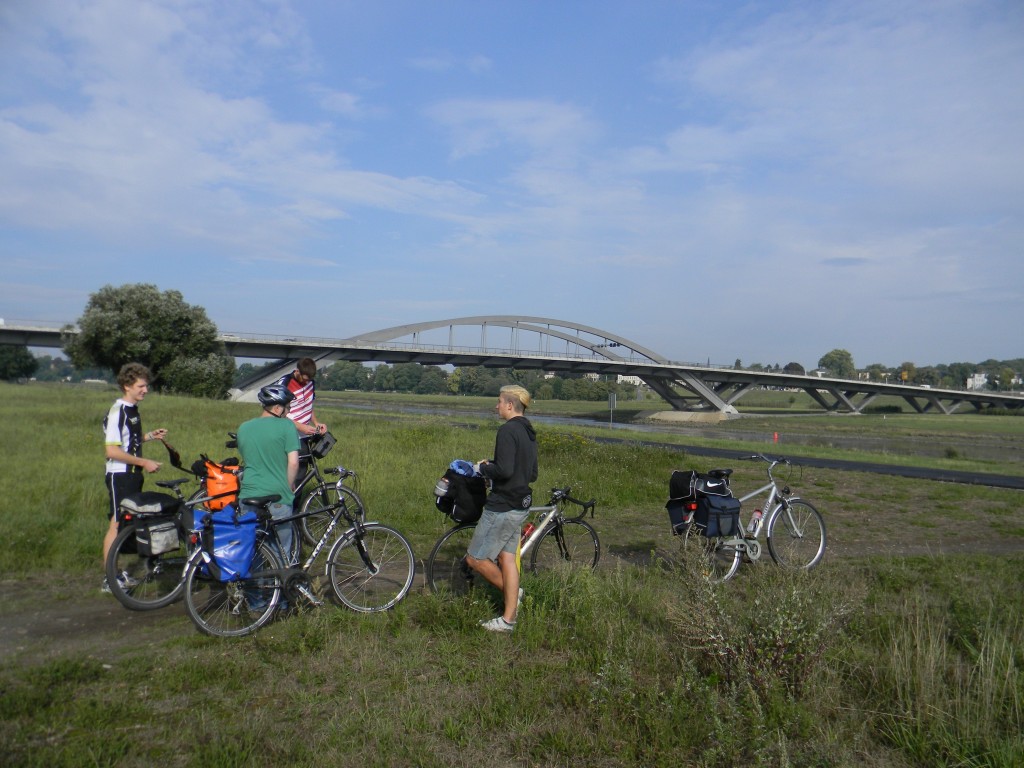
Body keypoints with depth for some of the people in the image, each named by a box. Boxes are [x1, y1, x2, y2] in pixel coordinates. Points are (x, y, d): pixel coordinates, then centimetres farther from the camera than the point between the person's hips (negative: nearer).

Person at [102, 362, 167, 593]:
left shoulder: (133, 410, 12)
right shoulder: (117, 411, -16)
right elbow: (112, 450, -21)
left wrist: (150, 436, 8)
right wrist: (144, 463, -19)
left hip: (133, 475, 9)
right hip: (119, 476, -9)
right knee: (117, 525, -4)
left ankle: (117, 574, 22)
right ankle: (109, 579, 4)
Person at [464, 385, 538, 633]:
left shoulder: (507, 430, -18)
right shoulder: (529, 433, 12)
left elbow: (504, 470, -27)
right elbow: (532, 474, 17)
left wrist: (483, 468, -8)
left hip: (502, 506, -10)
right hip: (520, 506, 10)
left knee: (475, 559, 3)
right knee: (507, 558, 13)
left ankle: (512, 593, 18)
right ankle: (508, 618, 17)